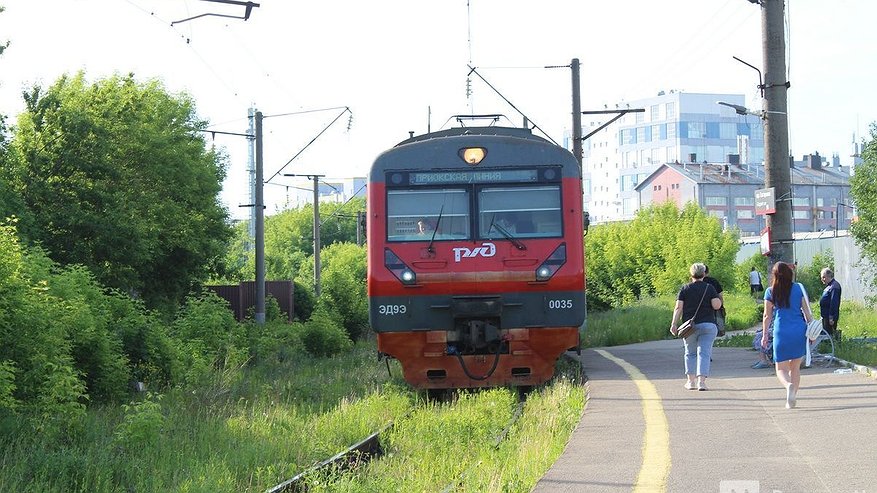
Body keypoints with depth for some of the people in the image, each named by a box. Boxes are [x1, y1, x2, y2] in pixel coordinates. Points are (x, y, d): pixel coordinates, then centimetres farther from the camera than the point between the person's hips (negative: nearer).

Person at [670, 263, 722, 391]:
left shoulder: (685, 289, 2)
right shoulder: (709, 288, 0)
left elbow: (678, 308, -5)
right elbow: (717, 305, -10)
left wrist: (674, 324, -5)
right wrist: (719, 300, 11)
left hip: (690, 326, 1)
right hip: (707, 325, -1)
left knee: (690, 353, 16)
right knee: (704, 353, -3)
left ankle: (690, 381, 17)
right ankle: (701, 381, -16)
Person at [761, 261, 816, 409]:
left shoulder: (770, 292, 1)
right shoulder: (799, 288, 3)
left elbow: (767, 316, 4)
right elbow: (807, 311, 2)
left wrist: (765, 335, 13)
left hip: (781, 333, -2)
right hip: (799, 331, 2)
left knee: (781, 369, 3)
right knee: (795, 367, 16)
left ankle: (789, 385, -28)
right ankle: (792, 399, 14)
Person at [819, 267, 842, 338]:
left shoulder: (834, 286, -18)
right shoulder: (829, 286, 15)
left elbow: (834, 303, -23)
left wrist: (831, 317, -25)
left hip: (829, 317, -11)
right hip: (825, 316, 11)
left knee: (829, 334, -9)